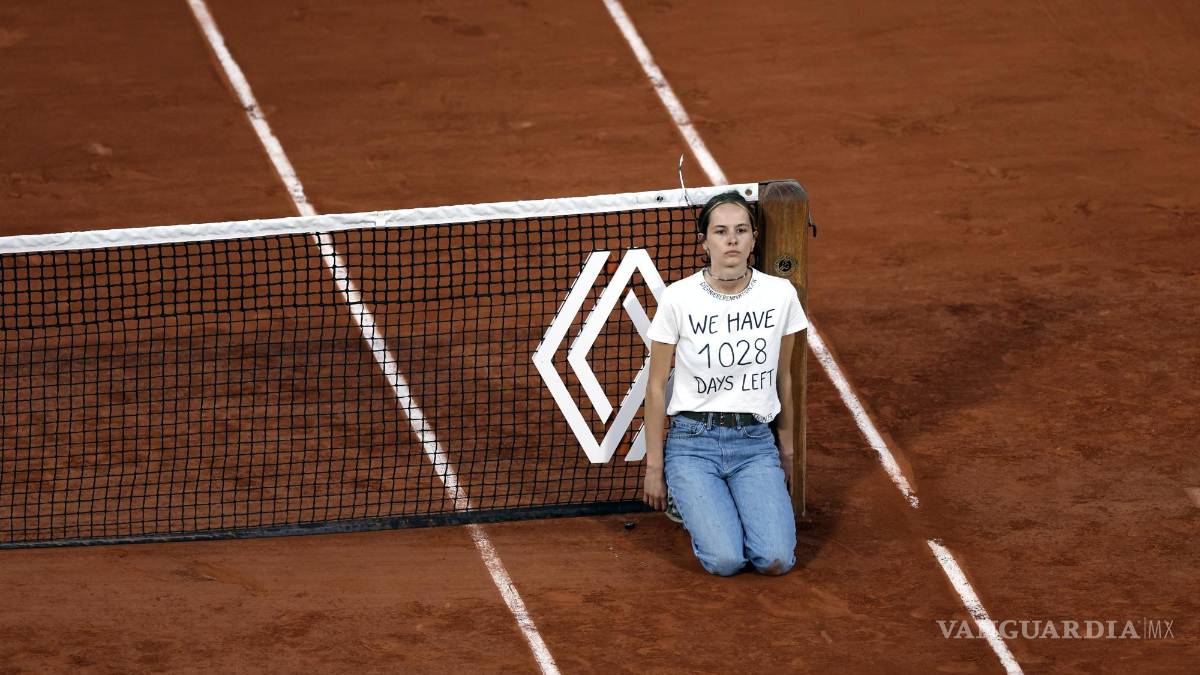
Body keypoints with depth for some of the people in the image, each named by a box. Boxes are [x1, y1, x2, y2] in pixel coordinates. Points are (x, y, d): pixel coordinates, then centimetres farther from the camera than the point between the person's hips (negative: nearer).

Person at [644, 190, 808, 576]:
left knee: (776, 560, -17)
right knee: (725, 560, -20)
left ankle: (741, 503, 17)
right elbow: (657, 386, 0)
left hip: (755, 443, 2)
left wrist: (786, 451, 16)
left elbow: (783, 379, 11)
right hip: (692, 442, -2)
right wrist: (654, 466, 1)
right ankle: (691, 500, 15)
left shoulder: (781, 294, -2)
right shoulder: (678, 298, -8)